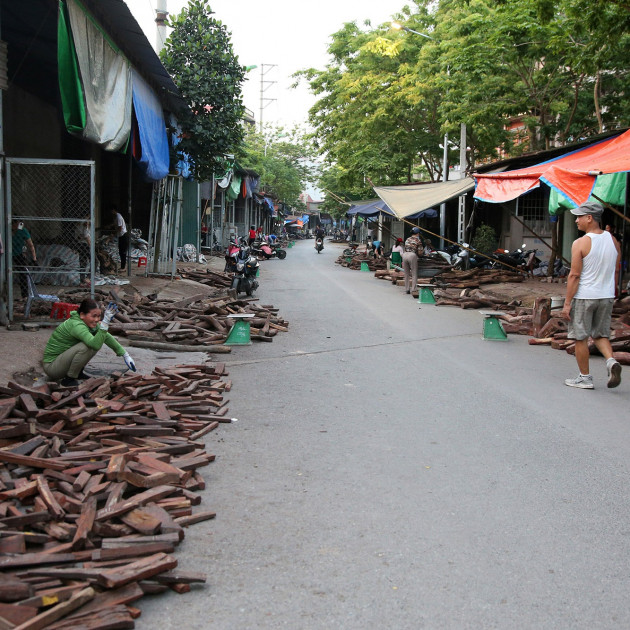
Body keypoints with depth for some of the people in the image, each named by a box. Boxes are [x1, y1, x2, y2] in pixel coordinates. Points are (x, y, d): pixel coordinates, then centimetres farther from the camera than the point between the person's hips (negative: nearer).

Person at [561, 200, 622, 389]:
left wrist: (567, 303, -11)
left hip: (584, 297, -6)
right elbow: (616, 271, 11)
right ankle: (611, 361, -6)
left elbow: (574, 275, -15)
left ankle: (585, 378, 12)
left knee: (581, 338, 6)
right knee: (600, 334, 19)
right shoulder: (613, 241, 4)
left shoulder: (580, 243, -14)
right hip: (606, 296, 6)